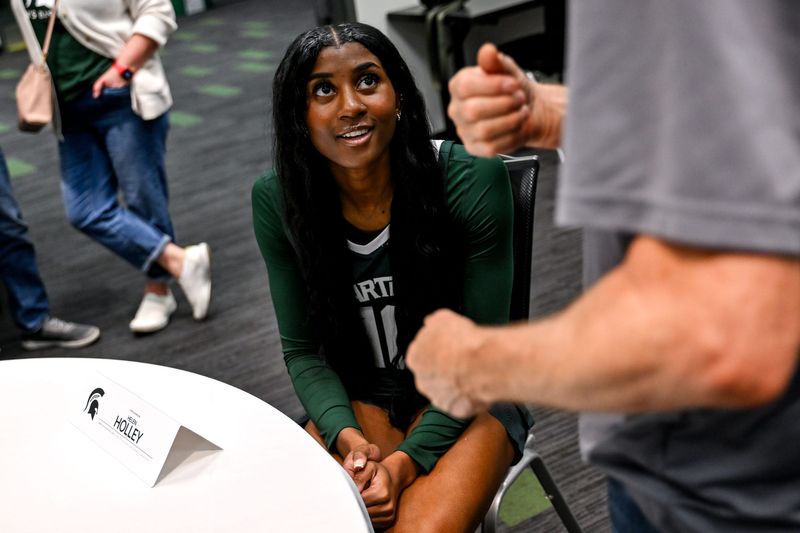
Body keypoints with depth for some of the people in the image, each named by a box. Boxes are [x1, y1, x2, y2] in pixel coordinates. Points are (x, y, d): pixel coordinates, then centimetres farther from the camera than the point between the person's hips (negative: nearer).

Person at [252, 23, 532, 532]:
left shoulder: (472, 179, -19)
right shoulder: (277, 202, -11)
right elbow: (303, 349, -2)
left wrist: (408, 459, -22)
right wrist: (347, 437, -21)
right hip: (360, 401, 3)